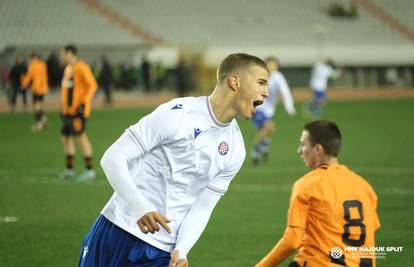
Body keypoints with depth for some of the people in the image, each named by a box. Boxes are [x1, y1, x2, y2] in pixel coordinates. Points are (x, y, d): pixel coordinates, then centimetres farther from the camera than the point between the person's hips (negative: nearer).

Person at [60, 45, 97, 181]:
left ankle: (89, 170, -7)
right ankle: (69, 170, 19)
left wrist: (84, 103, -23)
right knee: (66, 137, 10)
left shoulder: (81, 67, -13)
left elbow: (92, 85, -18)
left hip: (78, 109, -10)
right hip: (68, 110, 10)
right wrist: (64, 108, 22)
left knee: (81, 136, -11)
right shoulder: (68, 68, 16)